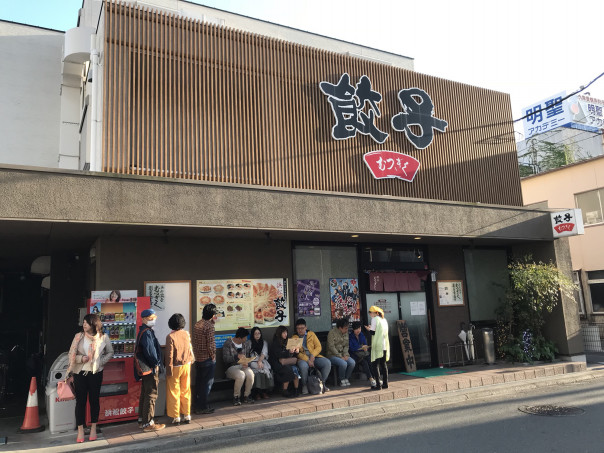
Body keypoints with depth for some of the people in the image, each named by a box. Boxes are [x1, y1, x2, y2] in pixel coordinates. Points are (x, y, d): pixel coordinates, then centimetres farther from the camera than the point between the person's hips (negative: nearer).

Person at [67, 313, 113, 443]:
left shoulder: (103, 337, -3)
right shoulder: (79, 336, -2)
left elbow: (110, 353, 9)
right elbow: (71, 354, 2)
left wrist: (101, 361, -5)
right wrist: (81, 358, -16)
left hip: (96, 373, 0)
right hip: (80, 373, 0)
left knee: (94, 400, 9)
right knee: (80, 401, 3)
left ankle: (93, 429, 23)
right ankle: (80, 431, 14)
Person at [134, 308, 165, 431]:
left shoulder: (146, 331, 14)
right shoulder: (146, 333, -18)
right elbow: (150, 351, -21)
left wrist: (157, 363, 12)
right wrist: (158, 364, -11)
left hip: (146, 369, 11)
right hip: (150, 368, -11)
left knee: (145, 394, 18)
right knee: (151, 395, -4)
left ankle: (142, 420, 28)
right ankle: (148, 423, 2)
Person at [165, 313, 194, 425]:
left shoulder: (170, 336, -16)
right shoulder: (186, 334, -2)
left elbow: (169, 355, -15)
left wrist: (169, 370, -10)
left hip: (175, 367, -4)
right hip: (186, 365, 4)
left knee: (174, 392, 7)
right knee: (186, 391, 13)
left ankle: (176, 417, 12)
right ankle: (187, 416, 18)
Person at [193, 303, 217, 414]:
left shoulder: (197, 324, 8)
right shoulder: (209, 326, -18)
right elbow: (211, 344, -19)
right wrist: (213, 356, -7)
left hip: (198, 358, 8)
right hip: (207, 359, -8)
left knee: (199, 383, 15)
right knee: (207, 383, 2)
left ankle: (198, 406, 23)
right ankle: (202, 407, 6)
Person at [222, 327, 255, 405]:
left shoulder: (246, 344, 12)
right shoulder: (228, 344, -6)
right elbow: (225, 359, -13)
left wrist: (246, 362, -8)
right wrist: (237, 356, -25)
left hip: (243, 365, 5)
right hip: (231, 367, -5)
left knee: (250, 374, -29)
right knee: (241, 375, -36)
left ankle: (247, 396, -7)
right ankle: (236, 397, -12)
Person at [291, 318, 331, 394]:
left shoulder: (311, 334, 12)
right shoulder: (294, 338, 5)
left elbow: (318, 347, 6)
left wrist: (312, 355, -13)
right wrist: (307, 360, -19)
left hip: (315, 356, 3)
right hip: (303, 358, -3)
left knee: (327, 363, -23)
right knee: (303, 366, -38)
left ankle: (322, 383, -3)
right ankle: (304, 385, -12)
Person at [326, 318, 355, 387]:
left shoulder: (346, 333, 9)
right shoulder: (332, 333, -12)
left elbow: (346, 346, 11)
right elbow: (331, 347, -15)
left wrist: (345, 355, -7)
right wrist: (340, 357, -18)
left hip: (342, 354, 6)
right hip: (332, 355, -6)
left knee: (352, 362, -21)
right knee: (343, 363, -32)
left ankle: (346, 378, -2)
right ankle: (342, 380, -8)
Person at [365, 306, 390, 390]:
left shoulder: (375, 319, -7)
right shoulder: (384, 320, 15)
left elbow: (373, 332, -11)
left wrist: (369, 329, 9)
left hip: (377, 346, -8)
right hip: (385, 346, 8)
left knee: (375, 365, -4)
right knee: (383, 364, 14)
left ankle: (378, 385, -7)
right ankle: (385, 383, 16)